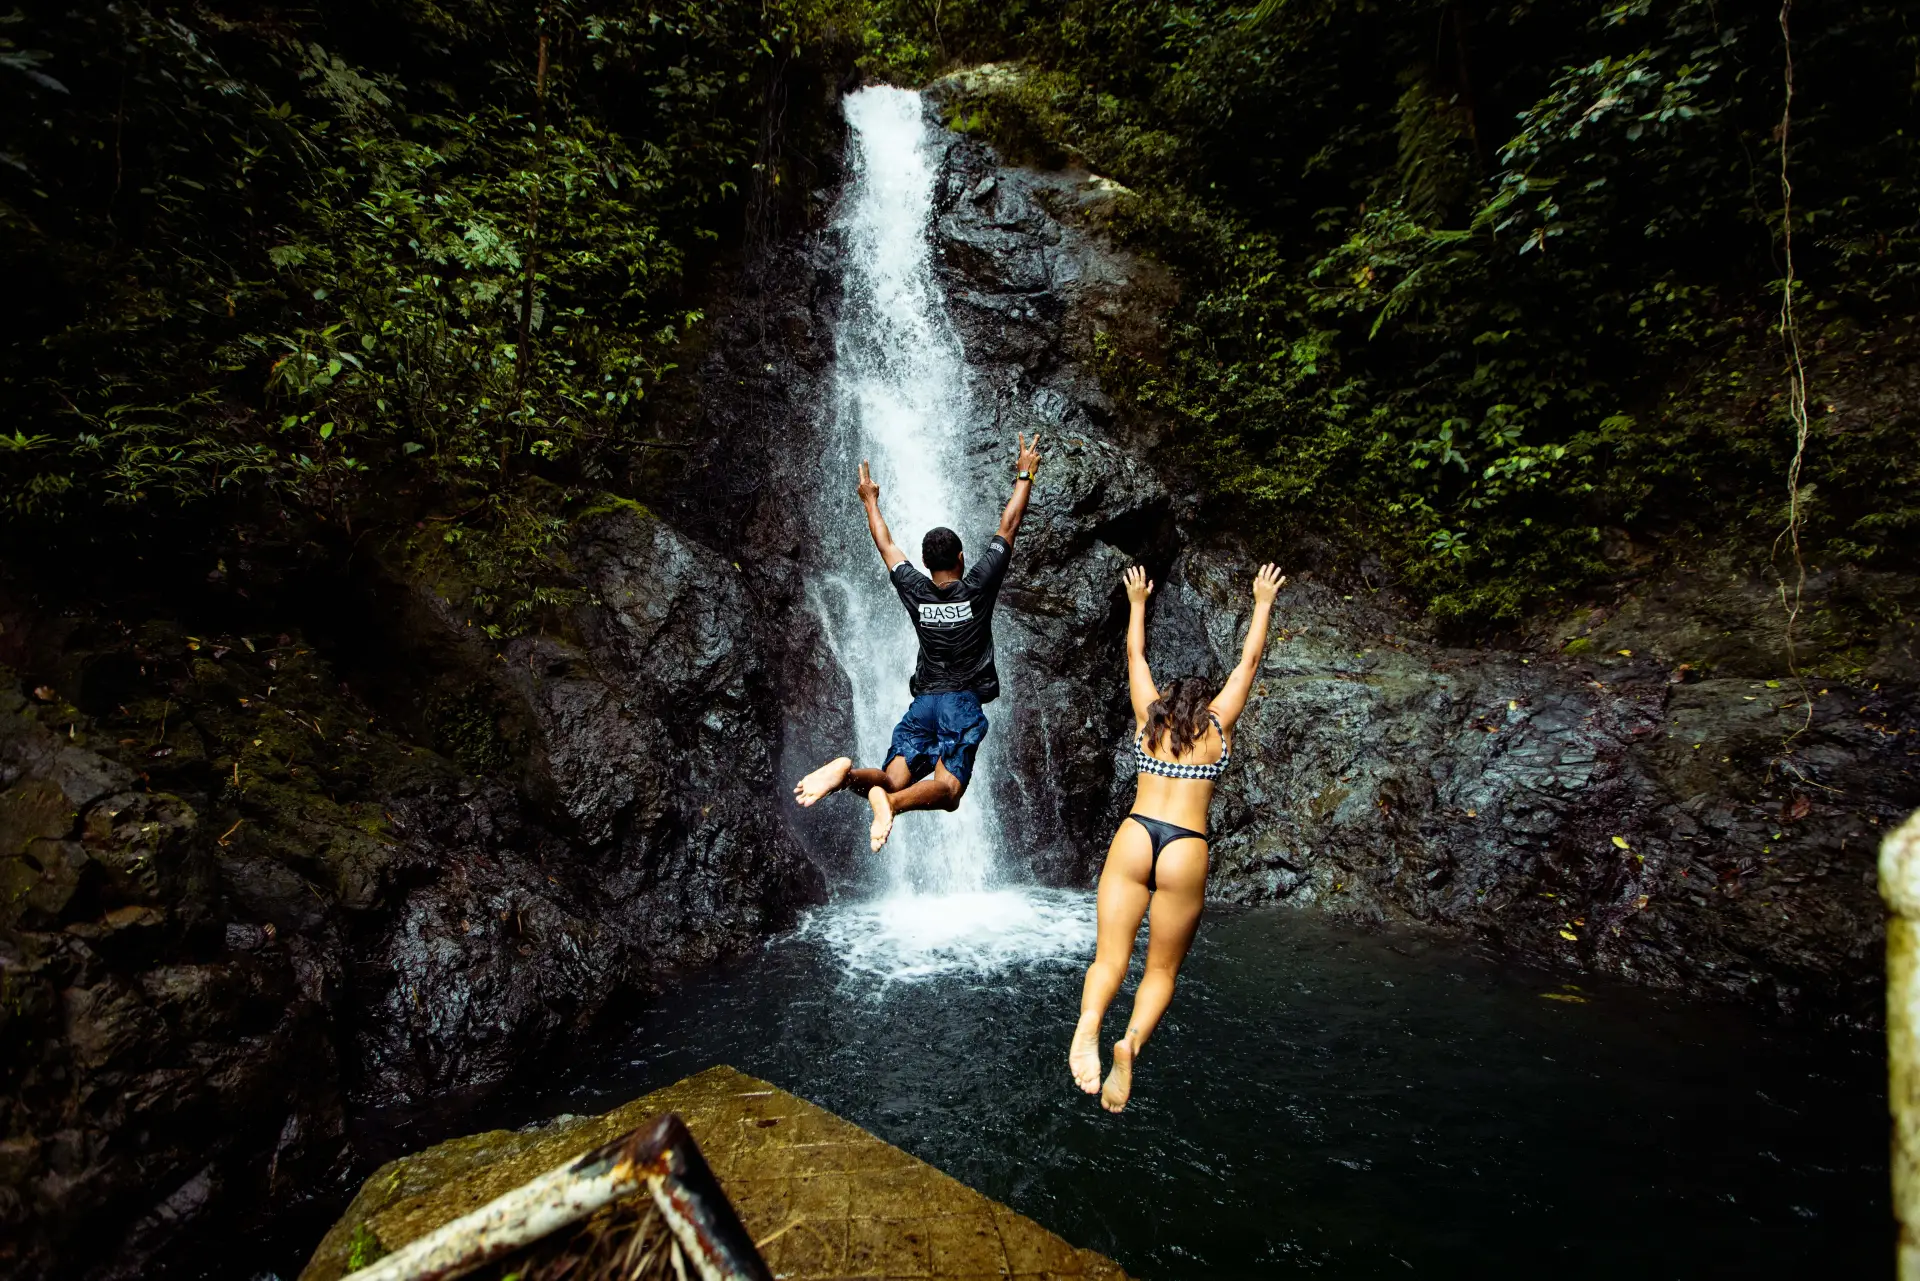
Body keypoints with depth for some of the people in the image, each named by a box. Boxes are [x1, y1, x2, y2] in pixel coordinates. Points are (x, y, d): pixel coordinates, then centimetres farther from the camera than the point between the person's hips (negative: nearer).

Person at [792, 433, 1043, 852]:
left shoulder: (914, 591, 8)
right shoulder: (977, 587, 1)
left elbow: (886, 545, 23)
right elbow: (1008, 527, 8)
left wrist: (870, 500, 37)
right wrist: (1025, 476, 18)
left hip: (923, 702, 3)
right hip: (964, 703, -3)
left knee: (894, 780, -5)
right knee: (946, 789, -14)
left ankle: (848, 772, -38)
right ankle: (891, 801, -45)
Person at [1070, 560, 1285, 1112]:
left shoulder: (1148, 715, 14)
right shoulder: (1218, 723, 11)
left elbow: (1136, 655, 29)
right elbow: (1250, 658, 22)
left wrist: (1137, 603, 43)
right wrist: (1262, 603, 35)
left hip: (1133, 837, 1)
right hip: (1185, 850, -1)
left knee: (1110, 957, -3)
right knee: (1161, 969, 10)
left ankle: (1088, 1026, -33)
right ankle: (1132, 1042, -17)